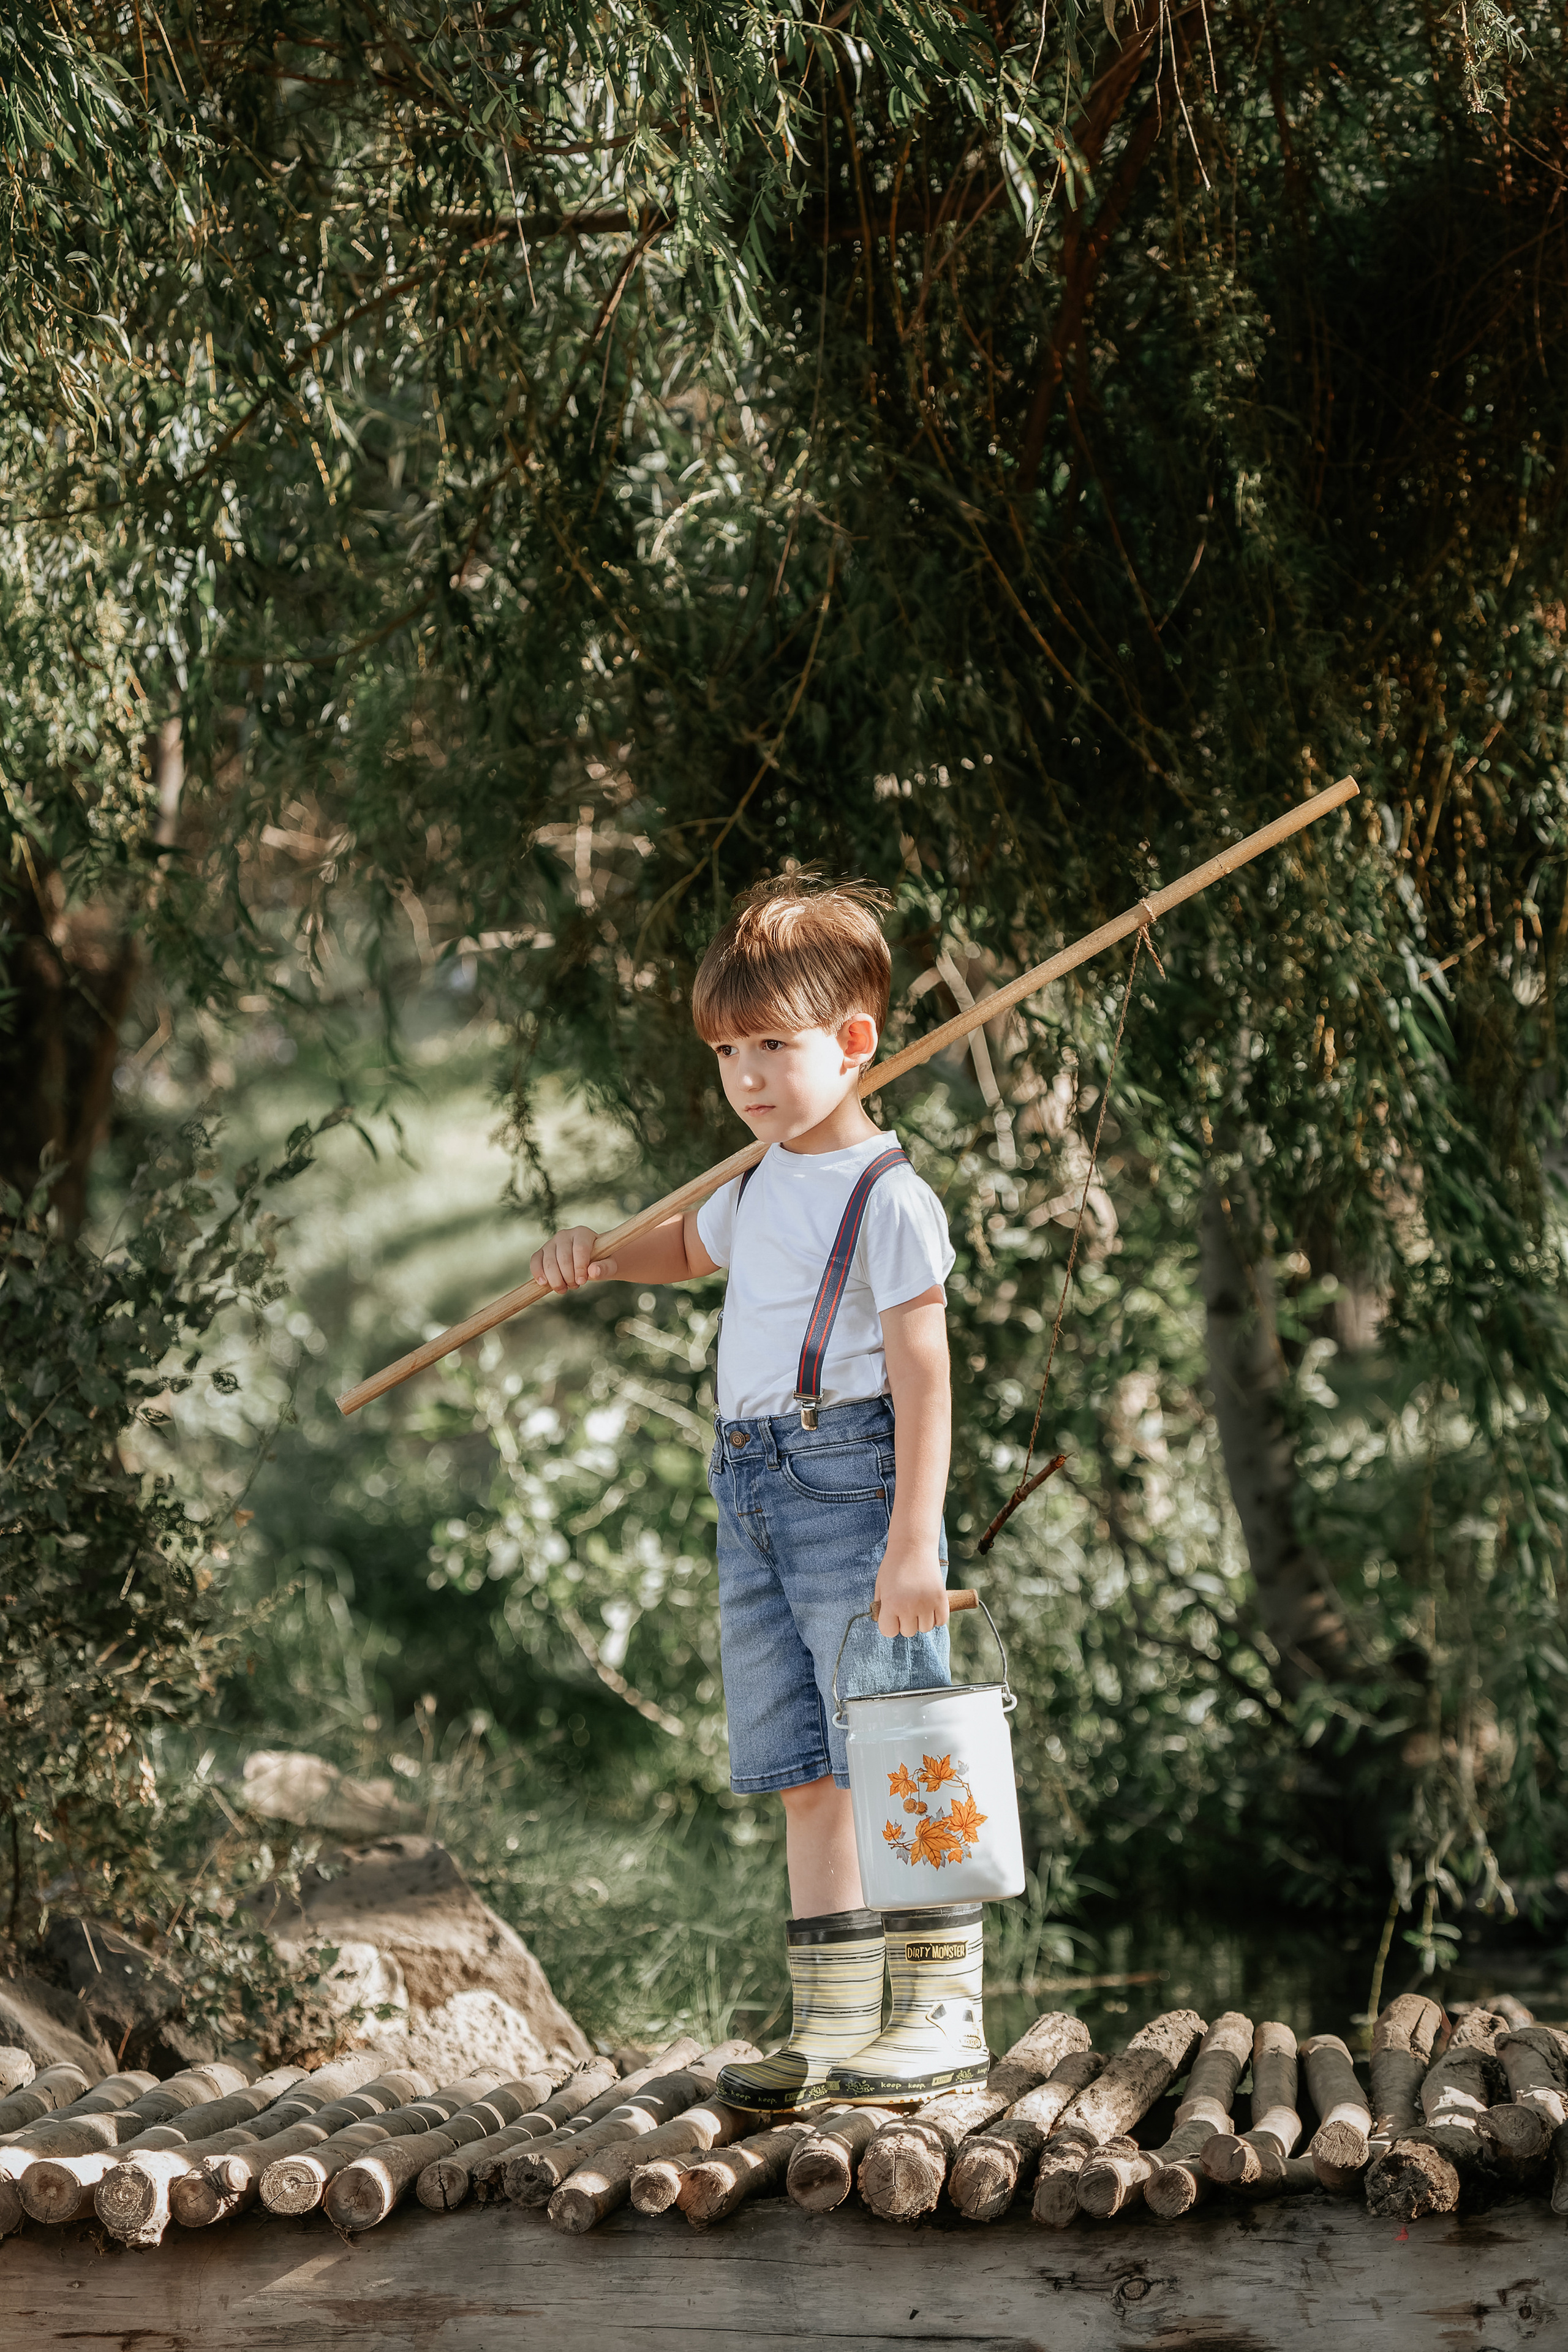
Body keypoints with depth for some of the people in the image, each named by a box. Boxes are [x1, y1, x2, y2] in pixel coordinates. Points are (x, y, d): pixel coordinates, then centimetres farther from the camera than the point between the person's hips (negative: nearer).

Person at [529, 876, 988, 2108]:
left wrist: (913, 1540, -21)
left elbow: (922, 1372, -16)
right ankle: (833, 2022, 15)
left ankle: (946, 2011, 2)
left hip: (848, 1477, -8)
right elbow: (693, 1246, 37)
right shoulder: (763, 1180, 14)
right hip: (752, 1491, 8)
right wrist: (598, 1254, 17)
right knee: (807, 1773, 10)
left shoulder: (889, 1197, -12)